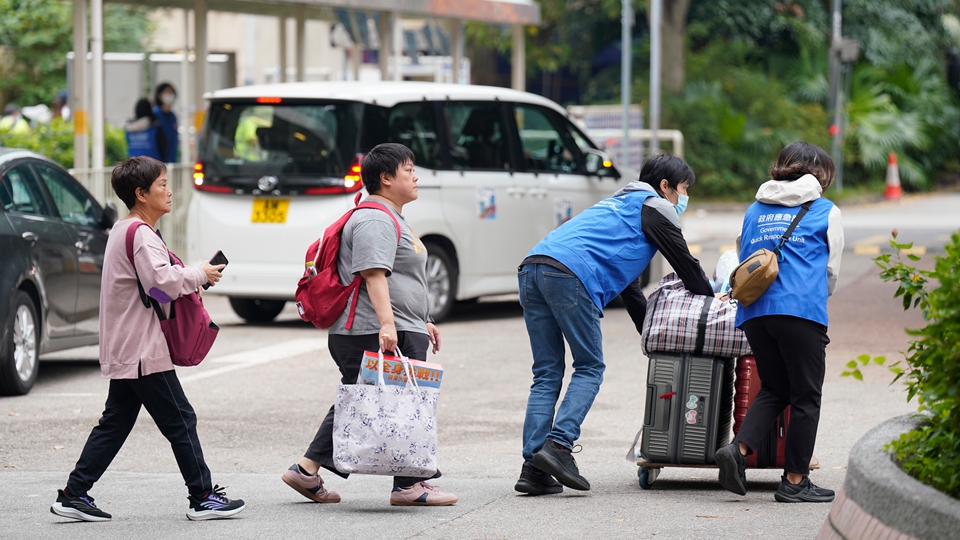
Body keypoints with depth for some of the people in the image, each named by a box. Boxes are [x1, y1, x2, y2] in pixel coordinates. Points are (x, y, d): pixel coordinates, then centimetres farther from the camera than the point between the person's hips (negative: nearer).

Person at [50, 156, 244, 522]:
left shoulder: (122, 229, 17)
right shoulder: (141, 234, -16)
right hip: (143, 351, -10)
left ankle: (74, 495, 10)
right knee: (180, 421, -3)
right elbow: (160, 281, -28)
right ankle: (203, 498, 2)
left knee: (115, 423, 11)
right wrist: (199, 275, -12)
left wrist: (187, 279, 9)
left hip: (124, 351, 10)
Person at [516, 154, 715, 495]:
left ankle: (533, 468, -2)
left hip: (532, 268, 8)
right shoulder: (654, 207, 12)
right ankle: (558, 445, -14)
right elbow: (686, 264, 15)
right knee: (589, 368, 2)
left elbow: (627, 284, 43)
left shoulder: (620, 203, 39)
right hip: (569, 274, -8)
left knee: (547, 374, 7)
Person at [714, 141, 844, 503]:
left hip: (754, 311, 5)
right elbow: (832, 270, 14)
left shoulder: (755, 210, 21)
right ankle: (795, 481, 3)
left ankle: (739, 449, -7)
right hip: (801, 311, -5)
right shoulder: (826, 211, 9)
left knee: (773, 389, 16)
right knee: (805, 396, 3)